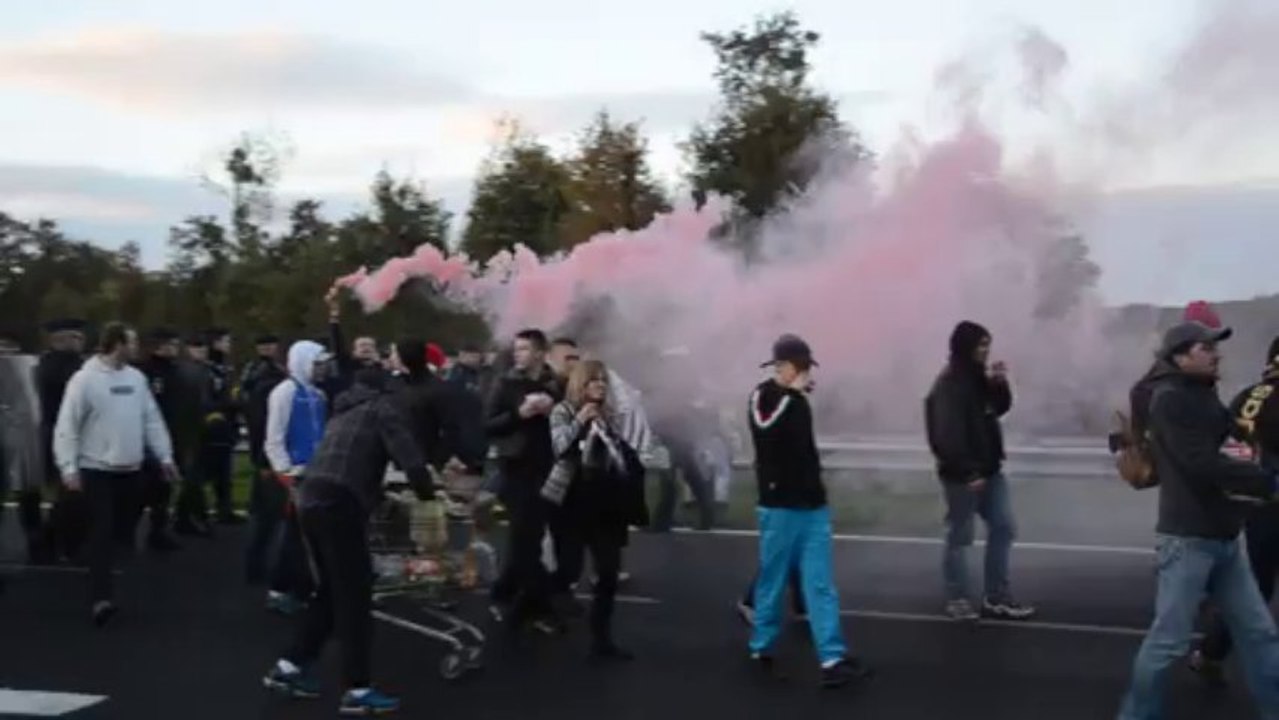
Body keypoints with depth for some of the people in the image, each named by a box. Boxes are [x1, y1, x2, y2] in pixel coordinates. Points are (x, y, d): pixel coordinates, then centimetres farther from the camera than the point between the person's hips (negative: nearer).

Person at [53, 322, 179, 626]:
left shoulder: (136, 378, 7)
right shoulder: (85, 379, -12)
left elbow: (152, 419, 13)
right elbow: (67, 426, -13)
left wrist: (165, 456, 9)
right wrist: (69, 467, -19)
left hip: (131, 469, 6)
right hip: (97, 469, -6)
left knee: (121, 529, 14)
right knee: (102, 532, -9)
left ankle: (104, 569, 35)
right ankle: (102, 598, -11)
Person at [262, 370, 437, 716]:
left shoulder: (347, 410, 27)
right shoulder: (383, 406, 2)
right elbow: (409, 459, -8)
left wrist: (379, 492, 31)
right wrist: (427, 493, 8)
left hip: (312, 499, 8)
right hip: (338, 503, -8)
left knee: (332, 590, 20)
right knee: (354, 595, -2)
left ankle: (289, 666, 23)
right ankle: (357, 690, 1)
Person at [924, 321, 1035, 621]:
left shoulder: (979, 378, 10)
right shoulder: (949, 385, -17)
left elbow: (1000, 408, 21)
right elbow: (948, 434, -23)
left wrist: (1000, 384, 2)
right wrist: (968, 472, -25)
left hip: (989, 469, 9)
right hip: (963, 474, -9)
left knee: (1003, 527, 10)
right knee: (960, 536, 2)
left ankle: (996, 597, 17)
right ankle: (958, 598, 14)